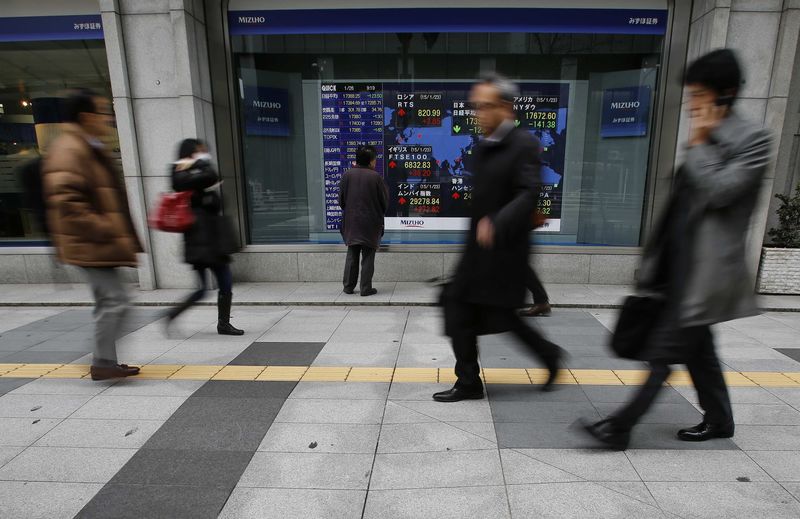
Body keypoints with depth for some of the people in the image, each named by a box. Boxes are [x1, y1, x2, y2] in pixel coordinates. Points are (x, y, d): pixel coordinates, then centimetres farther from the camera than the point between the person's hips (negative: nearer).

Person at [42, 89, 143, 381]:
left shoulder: (91, 150, 18)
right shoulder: (69, 151, -13)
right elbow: (66, 200, -23)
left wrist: (119, 235, 21)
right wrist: (103, 231, -23)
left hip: (101, 245, 11)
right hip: (92, 245, -11)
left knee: (108, 301, 14)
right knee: (115, 300, -9)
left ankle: (105, 361, 24)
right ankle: (103, 363, 2)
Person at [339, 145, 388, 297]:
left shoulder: (347, 175, -3)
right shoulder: (375, 177, -11)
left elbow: (341, 199, 3)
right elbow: (385, 200, -5)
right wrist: (379, 213, 14)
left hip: (351, 222, 3)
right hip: (370, 223, -3)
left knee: (352, 256, 14)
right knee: (368, 257, 5)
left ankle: (348, 286, 18)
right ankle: (366, 288, 8)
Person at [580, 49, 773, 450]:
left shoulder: (752, 139, -8)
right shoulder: (706, 140, 15)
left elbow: (719, 191, -19)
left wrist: (699, 145, -10)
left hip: (706, 266, -8)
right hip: (682, 261, 8)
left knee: (667, 347, -6)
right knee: (696, 345, 17)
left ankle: (621, 426, 0)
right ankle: (719, 419, 34)